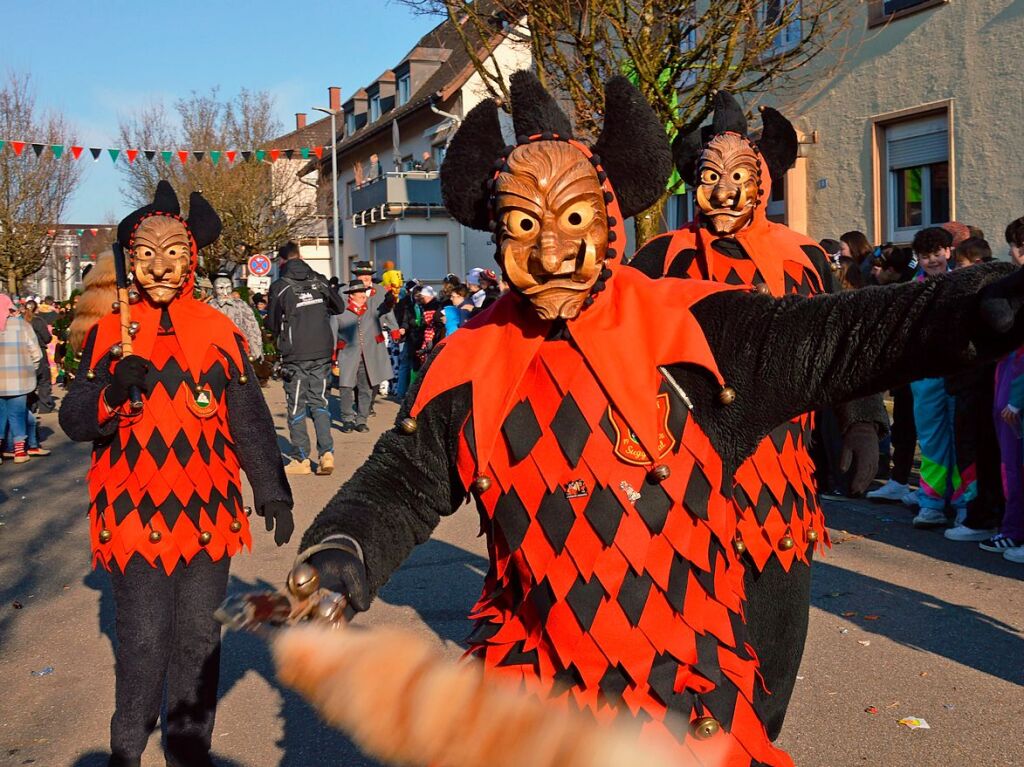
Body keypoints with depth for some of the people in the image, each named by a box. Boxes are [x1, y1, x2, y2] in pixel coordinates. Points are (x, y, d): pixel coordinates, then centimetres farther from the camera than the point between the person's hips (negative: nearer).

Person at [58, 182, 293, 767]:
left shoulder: (221, 332, 2)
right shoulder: (108, 333, 1)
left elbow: (250, 421, 5)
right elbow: (74, 422, -3)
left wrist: (273, 492, 2)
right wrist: (112, 391, -23)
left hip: (207, 515, 1)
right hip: (133, 515, -1)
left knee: (199, 637, 10)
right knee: (143, 641, 1)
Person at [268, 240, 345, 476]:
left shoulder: (280, 286, -6)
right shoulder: (319, 281, 4)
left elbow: (273, 324, 0)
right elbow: (339, 307, 17)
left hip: (295, 355, -3)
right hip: (322, 352, 3)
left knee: (296, 406, 5)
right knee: (319, 401, 11)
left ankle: (301, 459, 8)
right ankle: (327, 453, -2)